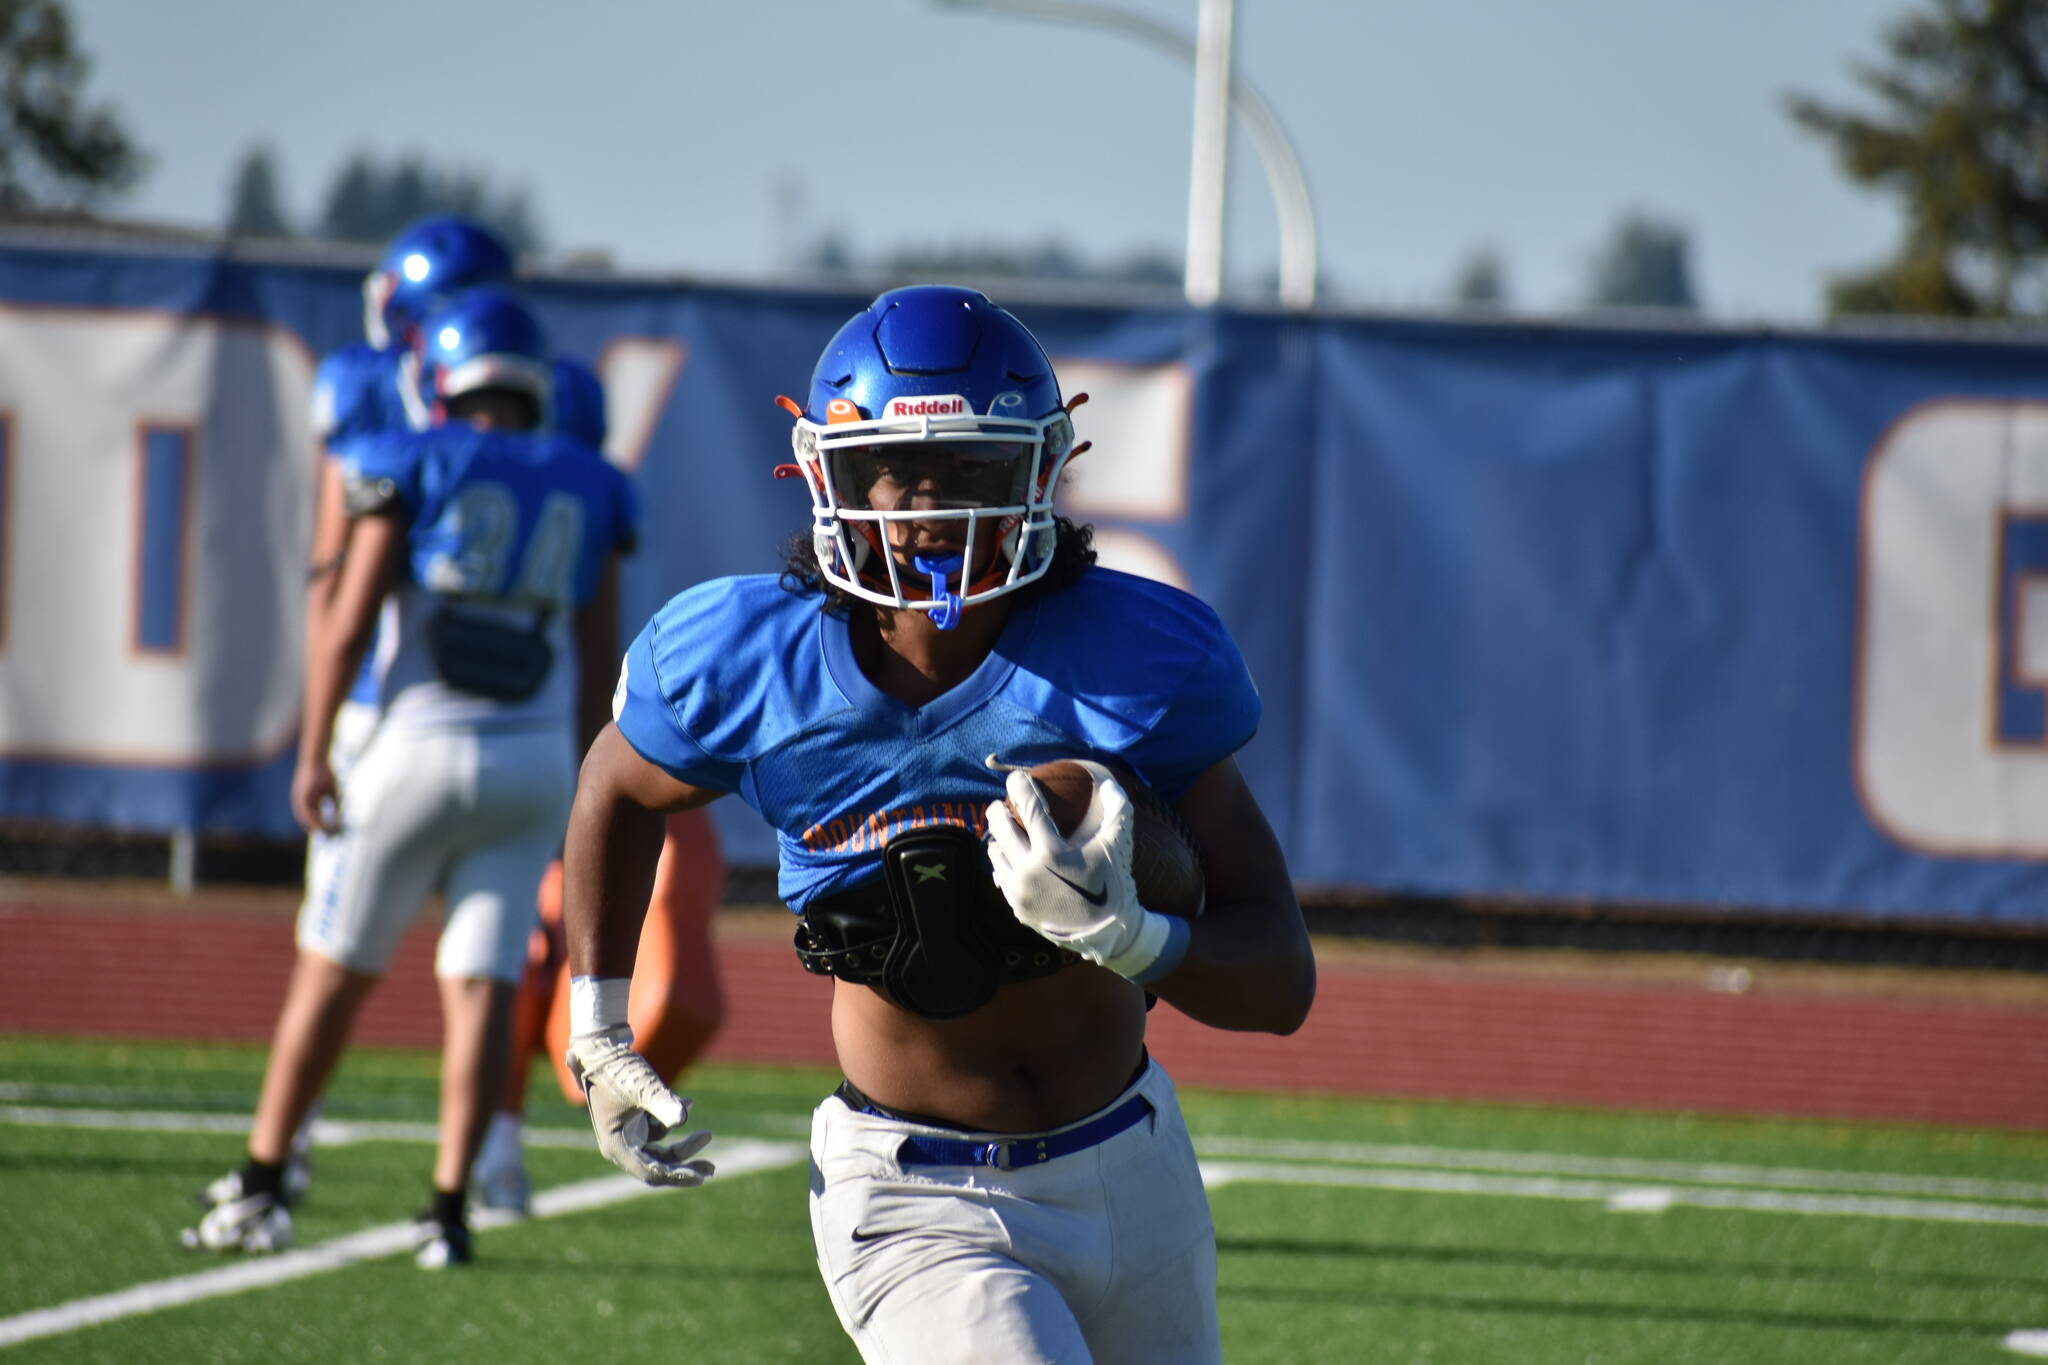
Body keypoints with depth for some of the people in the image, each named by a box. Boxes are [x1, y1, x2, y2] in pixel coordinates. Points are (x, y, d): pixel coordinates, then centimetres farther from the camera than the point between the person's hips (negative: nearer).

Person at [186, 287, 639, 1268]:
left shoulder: (408, 468, -2)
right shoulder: (585, 492, 8)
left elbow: (349, 619, -8)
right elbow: (598, 657, 10)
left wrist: (312, 753, -4)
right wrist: (582, 787, 17)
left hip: (409, 742, -2)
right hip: (534, 756, 2)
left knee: (334, 967, 7)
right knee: (480, 984, 2)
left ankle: (260, 1188, 10)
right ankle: (449, 1208, -5)